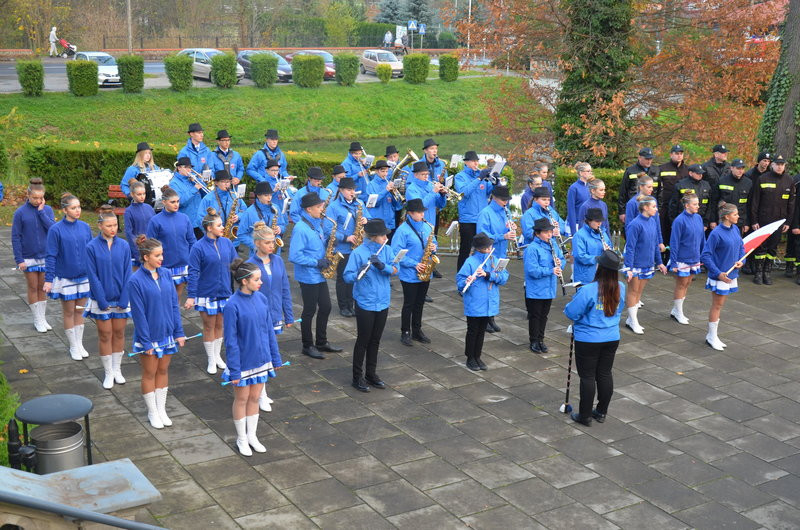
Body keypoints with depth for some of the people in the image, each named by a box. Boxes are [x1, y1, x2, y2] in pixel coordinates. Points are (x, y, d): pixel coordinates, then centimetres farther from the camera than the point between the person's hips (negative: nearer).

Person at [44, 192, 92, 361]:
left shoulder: (85, 227, -1)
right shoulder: (56, 230, -13)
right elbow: (51, 256, -10)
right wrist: (48, 279, -12)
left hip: (84, 276, 3)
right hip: (65, 277, -3)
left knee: (80, 310, 13)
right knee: (69, 312, 9)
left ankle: (80, 344, 25)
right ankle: (73, 346, 21)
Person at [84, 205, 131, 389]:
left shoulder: (123, 246, -4)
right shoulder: (92, 247, -10)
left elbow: (127, 274, -3)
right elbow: (93, 276, -10)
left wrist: (124, 300, -9)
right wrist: (102, 301, -13)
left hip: (121, 299, 2)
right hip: (101, 300, -2)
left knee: (119, 334, 12)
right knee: (105, 336, 7)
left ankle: (117, 369, 27)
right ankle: (108, 373, 20)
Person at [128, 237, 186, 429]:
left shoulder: (165, 274, -2)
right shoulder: (136, 281, -17)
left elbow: (174, 304, 3)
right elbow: (138, 313, -15)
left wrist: (179, 332, 1)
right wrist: (146, 341, -15)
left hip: (167, 333, 5)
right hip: (149, 336, -4)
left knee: (163, 371, 15)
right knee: (150, 373, 10)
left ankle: (162, 409, 29)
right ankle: (152, 412, 25)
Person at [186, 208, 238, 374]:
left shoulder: (227, 243, 0)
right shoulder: (199, 247, -13)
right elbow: (193, 273, -12)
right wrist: (191, 296, -14)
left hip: (225, 292, 4)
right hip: (206, 293, -4)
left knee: (219, 325, 15)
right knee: (209, 326, 7)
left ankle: (217, 355, 31)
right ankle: (211, 360, 21)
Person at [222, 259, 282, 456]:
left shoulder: (261, 299, -5)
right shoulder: (232, 305, -21)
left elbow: (269, 330, 4)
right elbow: (231, 341, -17)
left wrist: (275, 357, 7)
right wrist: (234, 370, -15)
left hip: (261, 359, 5)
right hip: (243, 362, -5)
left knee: (255, 398, 18)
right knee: (242, 399, 13)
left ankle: (252, 436, 35)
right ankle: (241, 439, 31)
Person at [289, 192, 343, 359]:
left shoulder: (318, 224, 8)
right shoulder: (300, 228, -20)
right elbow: (294, 255, -25)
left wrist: (328, 243, -1)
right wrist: (316, 262, -22)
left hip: (320, 275, 8)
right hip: (308, 277, -8)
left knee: (325, 307, 14)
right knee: (309, 311, 3)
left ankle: (322, 342, 27)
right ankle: (308, 346, 16)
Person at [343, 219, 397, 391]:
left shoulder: (386, 249, 0)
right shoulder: (358, 252, -14)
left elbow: (394, 270, -8)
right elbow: (347, 277, -16)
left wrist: (382, 266, -27)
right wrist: (359, 273, -36)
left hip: (383, 303, 5)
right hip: (365, 304, -5)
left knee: (375, 340, 15)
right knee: (363, 340, 4)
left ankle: (371, 374, 28)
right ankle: (357, 377, 16)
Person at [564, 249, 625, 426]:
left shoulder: (588, 290, -25)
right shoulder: (620, 289, -4)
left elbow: (571, 313, -18)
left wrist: (568, 306, 4)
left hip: (588, 340, -5)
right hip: (612, 338, 6)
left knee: (587, 376, 5)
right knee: (605, 374, 16)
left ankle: (585, 416, 14)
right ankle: (601, 412, 28)